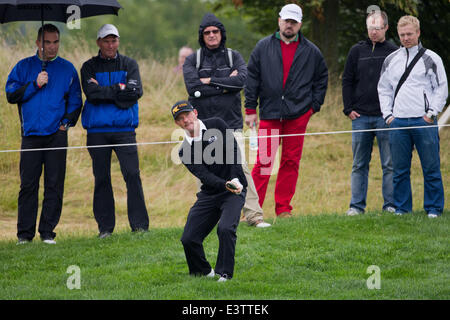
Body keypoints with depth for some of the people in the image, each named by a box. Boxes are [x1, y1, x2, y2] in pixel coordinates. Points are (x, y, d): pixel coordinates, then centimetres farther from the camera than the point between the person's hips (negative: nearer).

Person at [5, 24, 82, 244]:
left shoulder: (67, 69, 11)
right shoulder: (24, 67, 9)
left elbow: (75, 100, 14)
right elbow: (11, 95, 2)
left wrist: (68, 122, 0)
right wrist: (35, 85, -8)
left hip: (57, 134, 1)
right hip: (31, 133, 0)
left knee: (54, 184, -1)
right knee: (28, 184, -3)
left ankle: (47, 232, 3)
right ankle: (25, 233, 1)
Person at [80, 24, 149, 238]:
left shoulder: (129, 65, 10)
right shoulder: (89, 67, 8)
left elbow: (136, 92, -6)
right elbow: (92, 93, -9)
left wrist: (104, 92, -7)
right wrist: (119, 89, -9)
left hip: (124, 129, 0)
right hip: (97, 130, 0)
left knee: (132, 175, -8)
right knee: (101, 179, 3)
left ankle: (139, 225, -5)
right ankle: (105, 227, 9)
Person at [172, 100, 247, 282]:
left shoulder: (217, 125, -2)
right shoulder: (185, 151, 1)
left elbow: (233, 151, -8)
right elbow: (205, 176, -12)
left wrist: (236, 181, -20)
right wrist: (226, 185, -31)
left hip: (235, 188, -3)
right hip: (209, 193, 3)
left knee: (225, 229, -27)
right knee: (188, 239, -5)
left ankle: (225, 274, -12)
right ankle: (203, 272, 20)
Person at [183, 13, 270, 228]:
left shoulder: (234, 57, 9)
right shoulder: (193, 60, 6)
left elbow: (242, 80, -10)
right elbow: (193, 88, -11)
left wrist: (210, 81, -10)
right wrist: (225, 85, -8)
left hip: (231, 124, -1)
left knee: (240, 166, -13)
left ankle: (253, 215, -13)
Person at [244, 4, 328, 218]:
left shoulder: (310, 51, 8)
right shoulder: (263, 47, 5)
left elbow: (322, 78, 18)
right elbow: (252, 79, 6)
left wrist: (314, 105, 9)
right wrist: (250, 110, 1)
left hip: (298, 114, 1)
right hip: (269, 113, -1)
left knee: (291, 161, 3)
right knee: (263, 161, -7)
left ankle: (283, 208, 10)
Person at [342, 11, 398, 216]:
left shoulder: (394, 52, 4)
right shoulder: (357, 51, 8)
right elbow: (347, 81, 10)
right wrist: (348, 109, 1)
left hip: (386, 117, -2)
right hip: (360, 117, 2)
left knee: (389, 164, -1)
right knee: (359, 165, 6)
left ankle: (390, 204, 4)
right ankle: (357, 205, 9)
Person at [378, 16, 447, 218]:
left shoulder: (431, 59, 3)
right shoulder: (391, 60, 14)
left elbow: (441, 89, 4)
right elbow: (384, 89, 19)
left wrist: (432, 113, -6)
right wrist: (387, 114, 7)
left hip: (424, 122, -3)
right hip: (398, 122, 3)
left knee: (431, 168, -2)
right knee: (400, 169, 5)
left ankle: (434, 208, 5)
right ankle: (401, 207, 13)